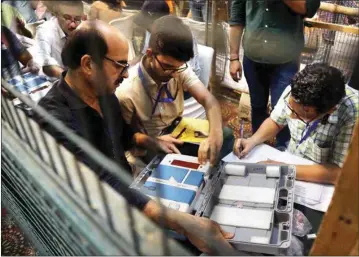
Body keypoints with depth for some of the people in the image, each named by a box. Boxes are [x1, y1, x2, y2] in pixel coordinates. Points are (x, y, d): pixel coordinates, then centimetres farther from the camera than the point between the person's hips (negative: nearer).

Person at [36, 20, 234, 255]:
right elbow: (103, 185, -39)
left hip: (126, 186, 7)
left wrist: (151, 141, -1)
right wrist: (182, 222, -43)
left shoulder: (104, 93, -2)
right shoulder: (55, 117, -29)